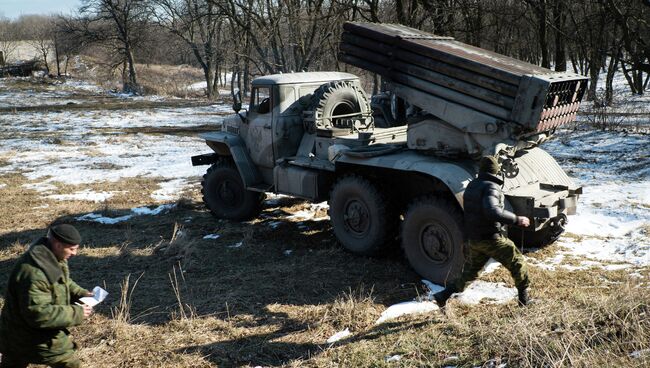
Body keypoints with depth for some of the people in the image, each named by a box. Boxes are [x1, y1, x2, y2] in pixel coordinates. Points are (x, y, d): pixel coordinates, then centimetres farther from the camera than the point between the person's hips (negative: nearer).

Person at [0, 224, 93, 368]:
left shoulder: (51, 257, -2)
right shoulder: (34, 272, -34)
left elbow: (64, 282, 17)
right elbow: (38, 313, -33)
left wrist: (80, 293, -2)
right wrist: (76, 313, -27)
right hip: (33, 338, -10)